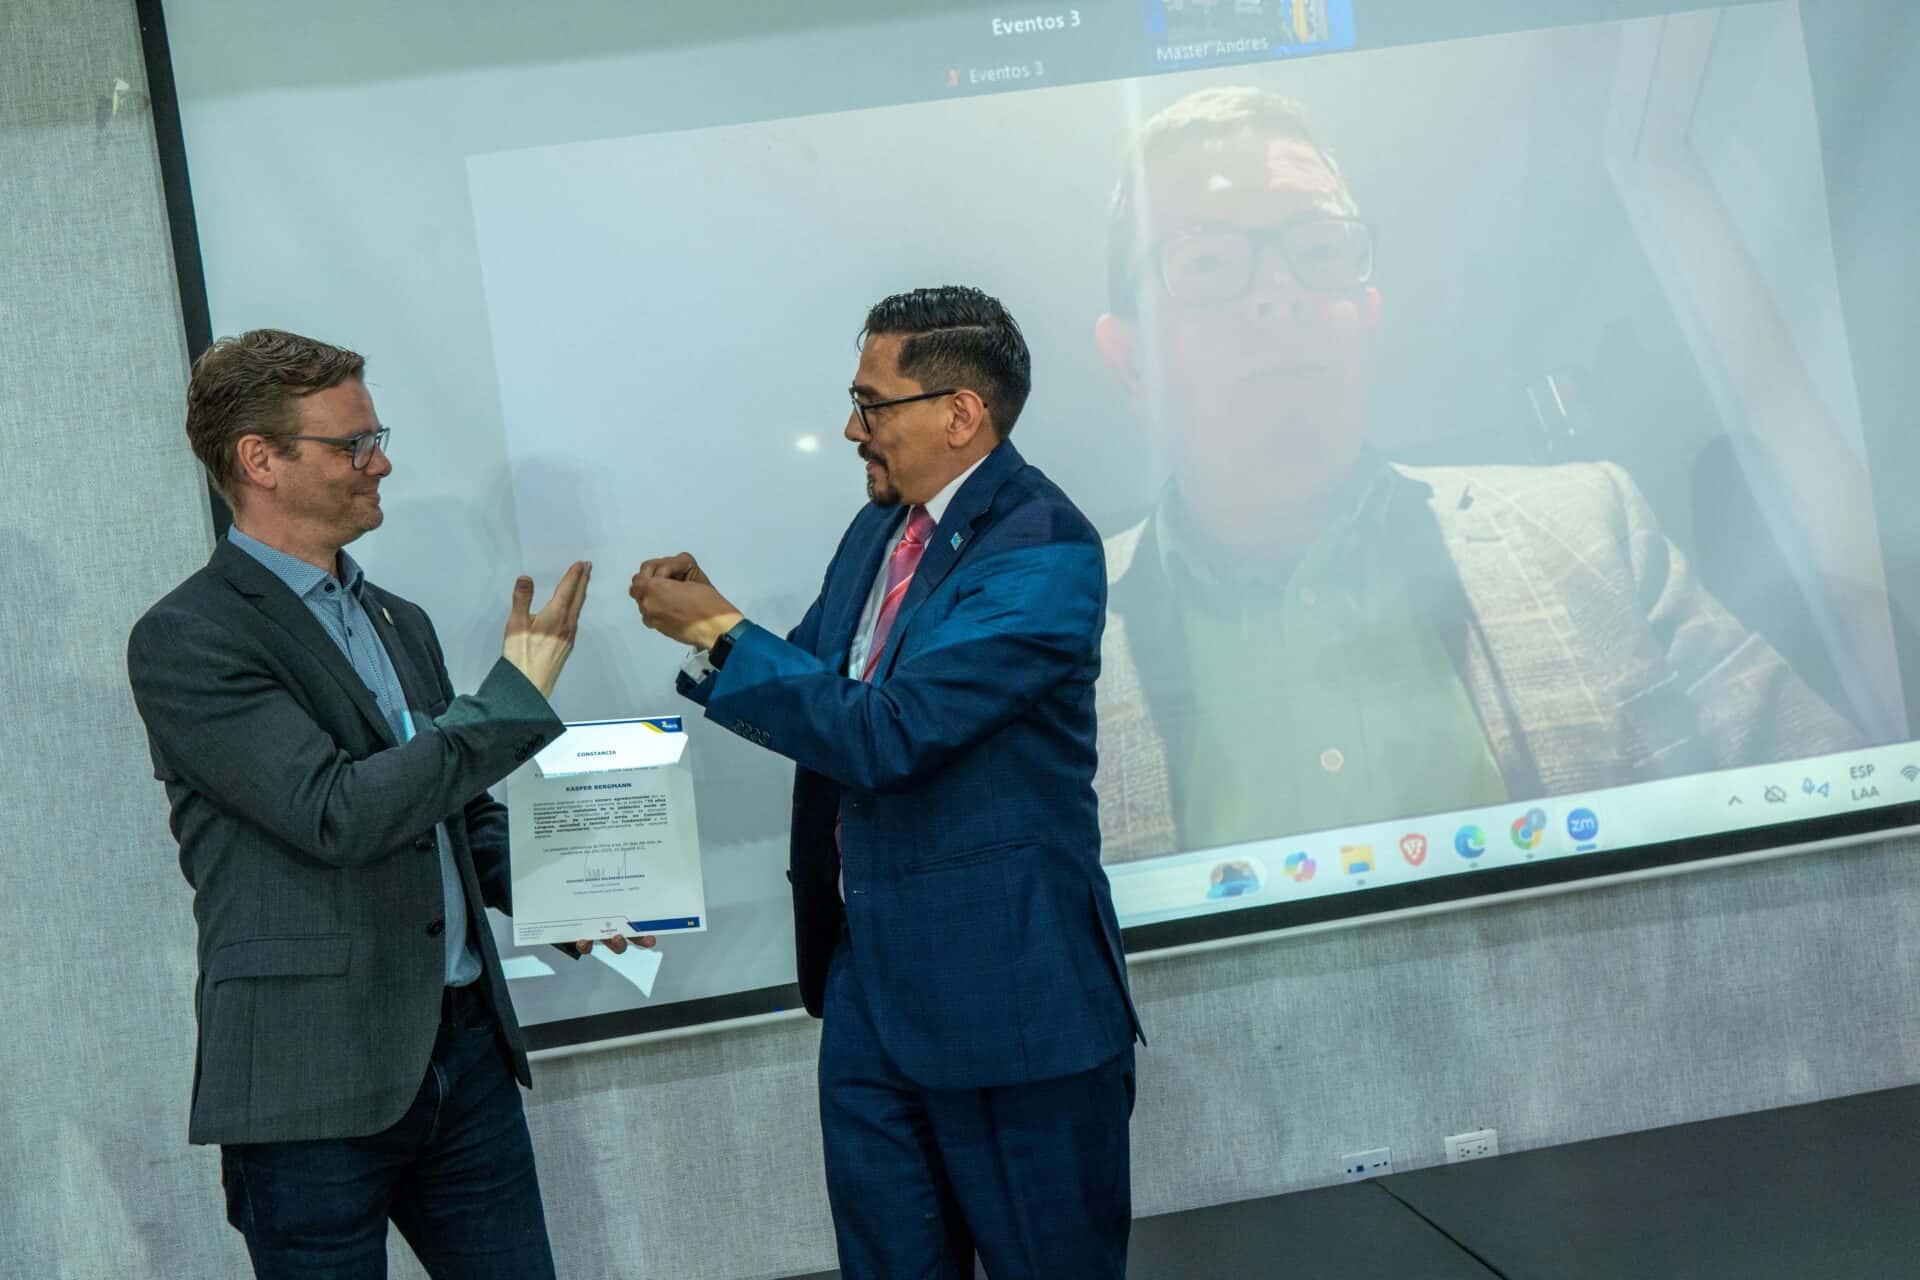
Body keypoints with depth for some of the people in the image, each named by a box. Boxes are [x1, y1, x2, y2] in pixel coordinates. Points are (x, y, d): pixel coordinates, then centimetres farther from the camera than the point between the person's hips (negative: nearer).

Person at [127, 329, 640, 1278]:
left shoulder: (398, 622, 15)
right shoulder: (186, 640, -10)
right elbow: (339, 813, -21)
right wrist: (518, 691, -17)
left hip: (466, 1047, 7)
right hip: (312, 1083, -7)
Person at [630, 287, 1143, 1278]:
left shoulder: (1042, 552, -18)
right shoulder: (879, 529, 9)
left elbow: (883, 733, -24)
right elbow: (814, 695, 15)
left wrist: (719, 631, -17)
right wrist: (706, 622, -3)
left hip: (1006, 991, -8)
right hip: (865, 973, 8)